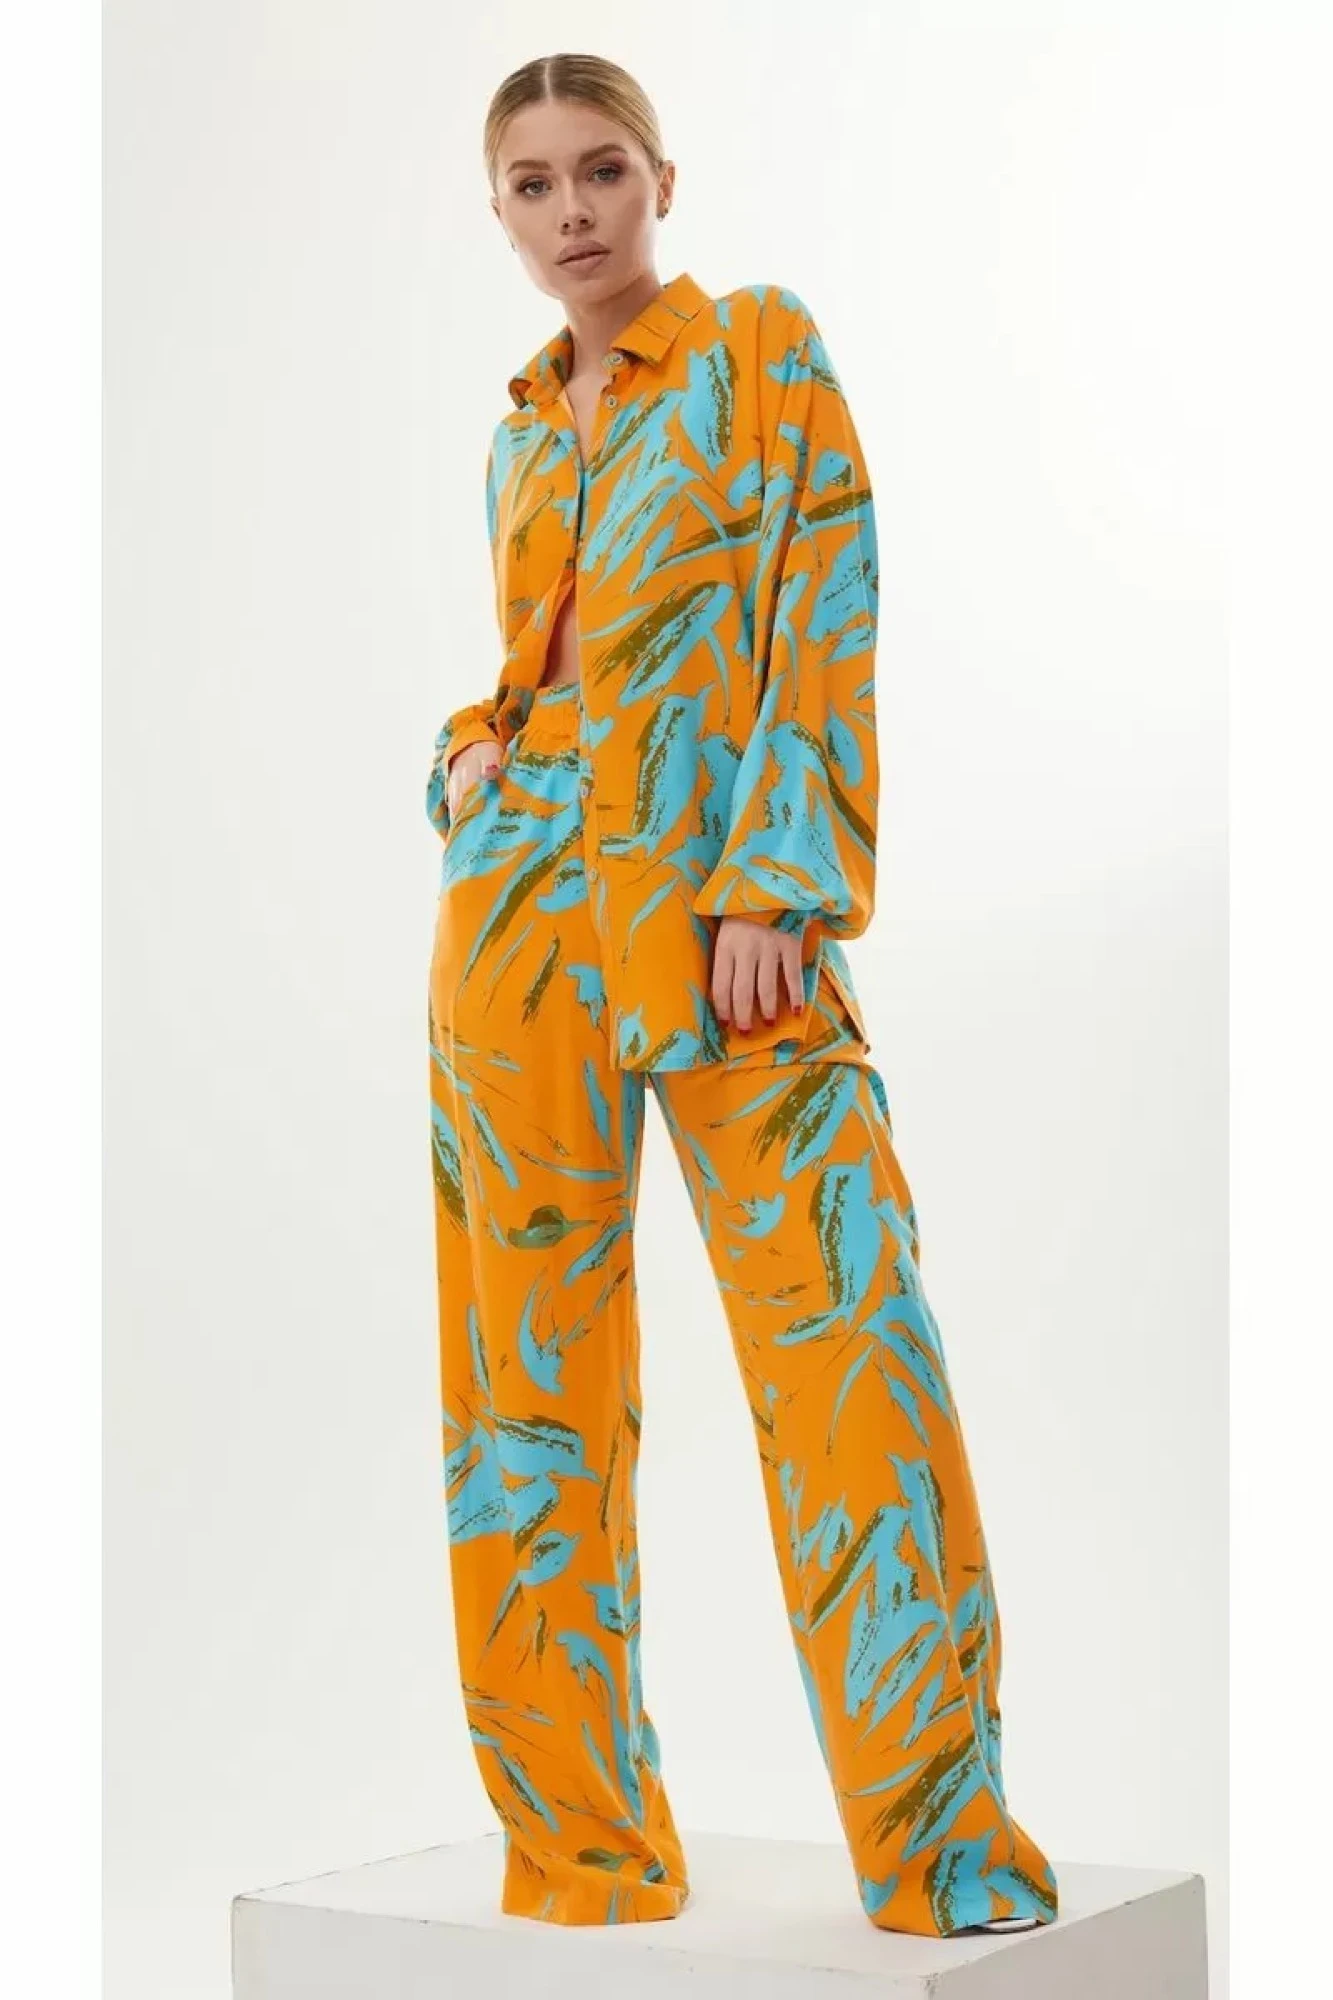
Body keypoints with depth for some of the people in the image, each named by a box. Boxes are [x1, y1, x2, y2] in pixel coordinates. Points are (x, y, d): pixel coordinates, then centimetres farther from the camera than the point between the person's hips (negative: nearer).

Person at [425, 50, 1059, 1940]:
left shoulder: (763, 348, 4)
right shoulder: (523, 435, 20)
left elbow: (826, 618, -5)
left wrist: (779, 884, -15)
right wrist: (468, 753, 5)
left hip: (724, 896, -5)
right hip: (520, 904, 5)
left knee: (848, 1330, -12)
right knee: (533, 1359, 3)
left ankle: (943, 1840, -2)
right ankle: (577, 1831, 14)